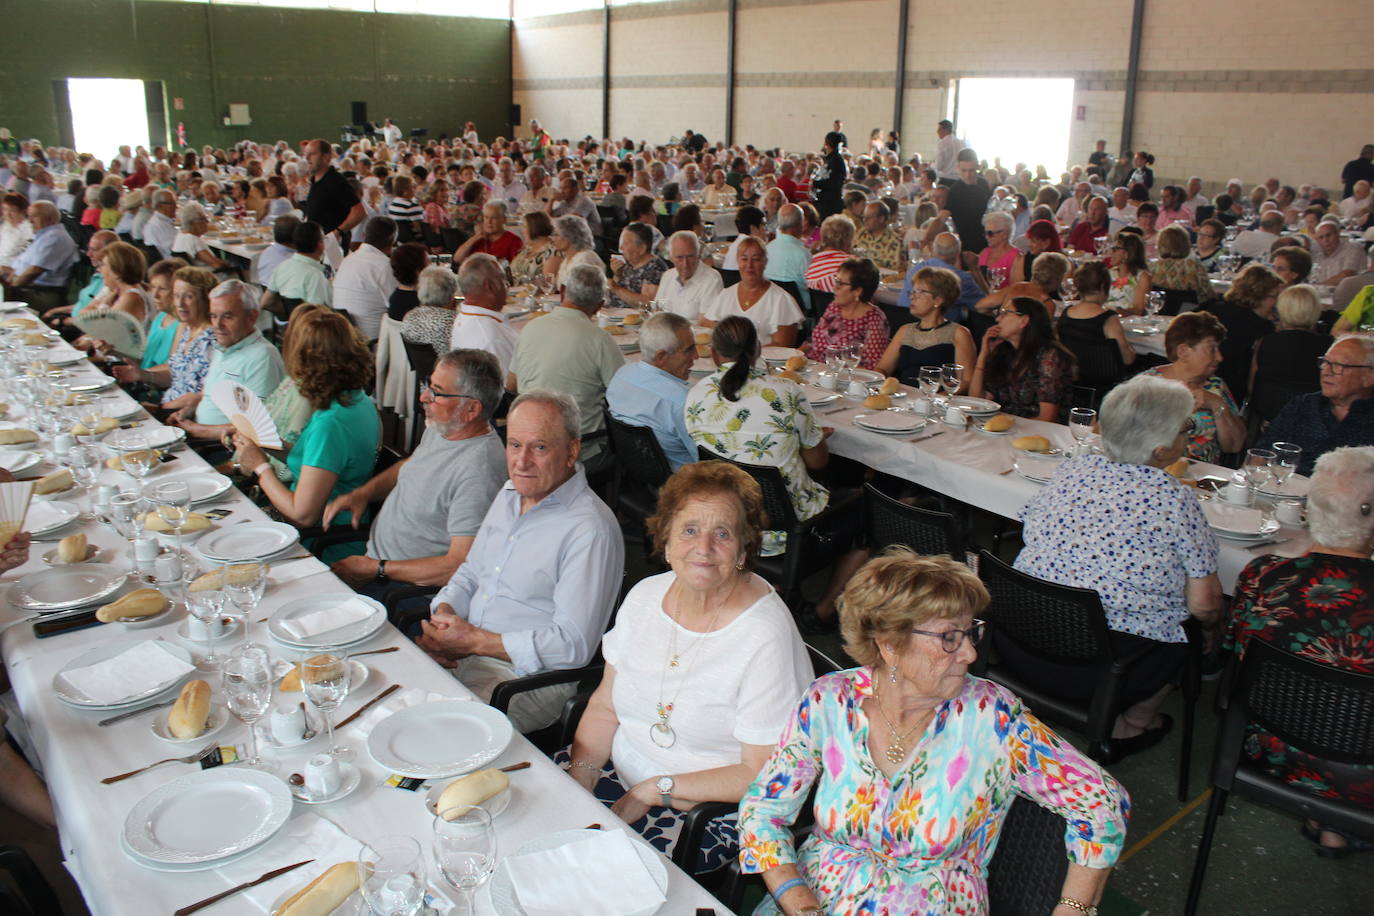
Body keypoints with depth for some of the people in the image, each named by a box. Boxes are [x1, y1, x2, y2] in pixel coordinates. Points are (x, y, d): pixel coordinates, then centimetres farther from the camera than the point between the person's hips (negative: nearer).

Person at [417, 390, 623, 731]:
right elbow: (470, 573, 22)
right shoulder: (510, 495, 11)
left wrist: (474, 640, -18)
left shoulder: (590, 529, -18)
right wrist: (444, 614, -1)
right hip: (464, 653, 8)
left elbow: (573, 645, -21)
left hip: (530, 677, -8)